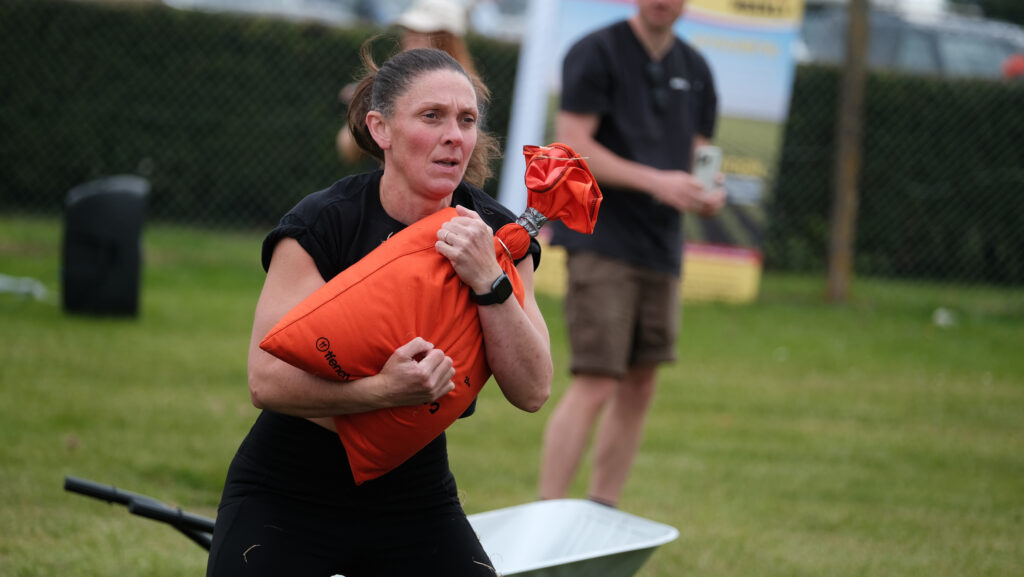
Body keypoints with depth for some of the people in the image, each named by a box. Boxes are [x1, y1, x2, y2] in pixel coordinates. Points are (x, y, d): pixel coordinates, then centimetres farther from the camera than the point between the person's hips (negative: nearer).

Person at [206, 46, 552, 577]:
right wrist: (382, 390, -35)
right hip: (287, 504, -3)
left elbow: (532, 391, -11)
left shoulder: (495, 235, -3)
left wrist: (487, 280, -24)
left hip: (417, 502, 3)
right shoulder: (320, 225, -15)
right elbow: (267, 381, -22)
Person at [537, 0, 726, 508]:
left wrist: (707, 194, -4)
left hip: (662, 248, 7)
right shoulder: (596, 53, -6)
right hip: (601, 242, -7)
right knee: (594, 386, -12)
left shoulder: (694, 70, 14)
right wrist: (655, 181, -21)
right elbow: (572, 147, -13)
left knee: (639, 388, 8)